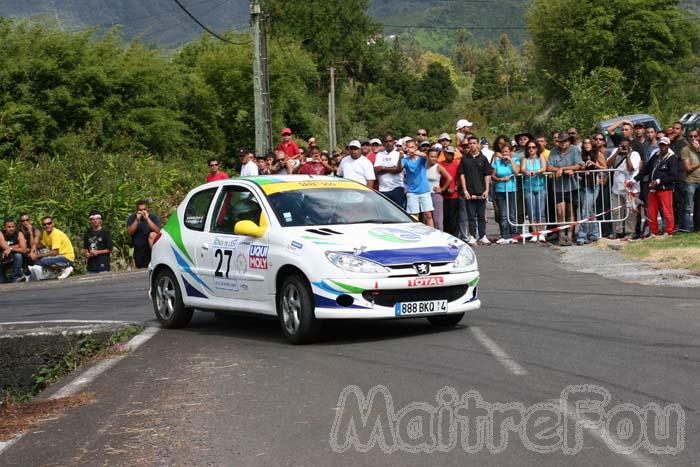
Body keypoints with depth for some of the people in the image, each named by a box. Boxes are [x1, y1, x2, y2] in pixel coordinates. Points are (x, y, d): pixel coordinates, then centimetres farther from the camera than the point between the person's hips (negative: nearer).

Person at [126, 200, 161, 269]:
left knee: (152, 234, -32)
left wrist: (147, 218, -25)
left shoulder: (153, 217, -4)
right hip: (138, 248, 2)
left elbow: (157, 231, -22)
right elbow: (129, 232, -12)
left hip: (150, 244, -2)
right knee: (140, 267, -4)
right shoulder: (132, 218, 3)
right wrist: (137, 220, -20)